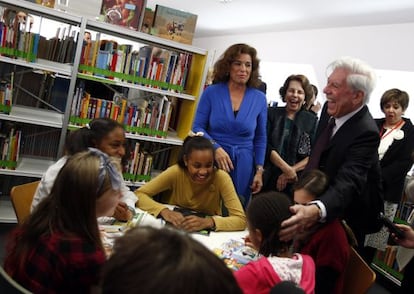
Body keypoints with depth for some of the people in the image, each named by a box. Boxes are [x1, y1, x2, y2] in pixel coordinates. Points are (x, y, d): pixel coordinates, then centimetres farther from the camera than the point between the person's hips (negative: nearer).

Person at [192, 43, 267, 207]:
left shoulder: (259, 99, 1)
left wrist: (259, 171, 3)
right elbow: (197, 127, -1)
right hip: (211, 160, -1)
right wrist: (216, 148, -17)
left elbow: (260, 138, 7)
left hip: (243, 165, 1)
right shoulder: (211, 92, -3)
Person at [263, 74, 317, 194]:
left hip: (295, 182, 1)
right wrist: (286, 168, -15)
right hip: (268, 178, -1)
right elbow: (266, 146, -5)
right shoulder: (271, 113, 3)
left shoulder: (312, 121, 6)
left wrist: (292, 171, -12)